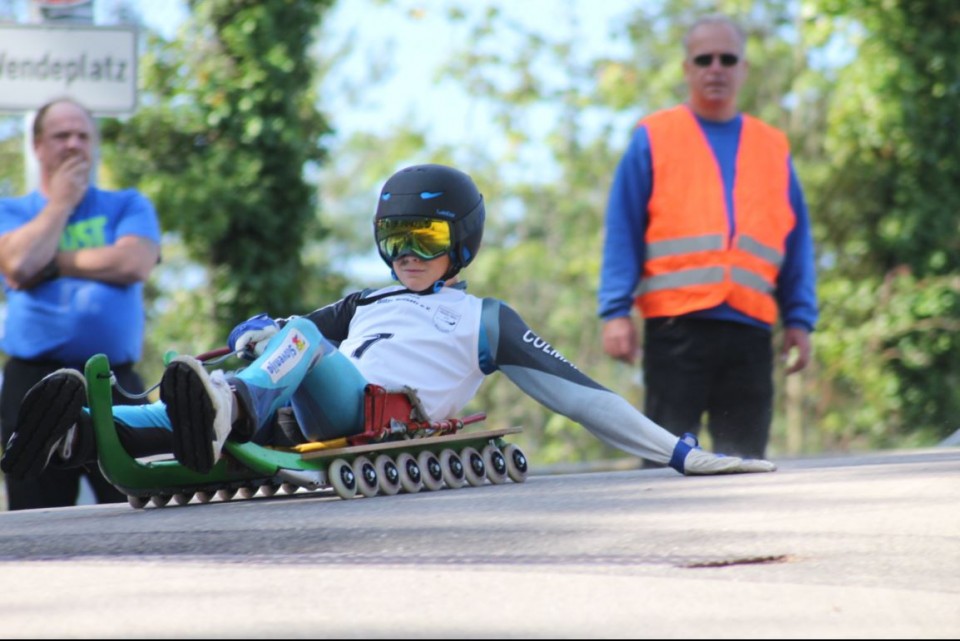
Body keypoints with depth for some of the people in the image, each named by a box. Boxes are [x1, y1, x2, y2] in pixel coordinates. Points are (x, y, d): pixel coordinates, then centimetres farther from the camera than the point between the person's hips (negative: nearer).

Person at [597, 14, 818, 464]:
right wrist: (616, 313, -7)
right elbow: (621, 233, 3)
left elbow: (796, 241, 16)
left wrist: (800, 320, 6)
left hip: (750, 329, 3)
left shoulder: (773, 149, 16)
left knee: (745, 461, 3)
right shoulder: (653, 139, 7)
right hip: (675, 325, -3)